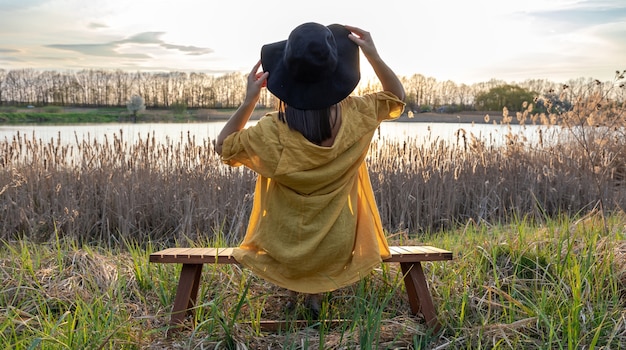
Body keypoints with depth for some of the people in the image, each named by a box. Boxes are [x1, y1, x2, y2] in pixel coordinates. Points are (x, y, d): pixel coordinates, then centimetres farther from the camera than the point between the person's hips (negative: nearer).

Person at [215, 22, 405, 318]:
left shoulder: (271, 133, -25)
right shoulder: (355, 117, -20)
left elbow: (223, 146, -4)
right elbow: (397, 98, 1)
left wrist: (249, 101, -14)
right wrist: (373, 55, -9)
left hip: (282, 252, 0)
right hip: (337, 251, 1)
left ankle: (292, 290, 33)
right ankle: (315, 293, 32)